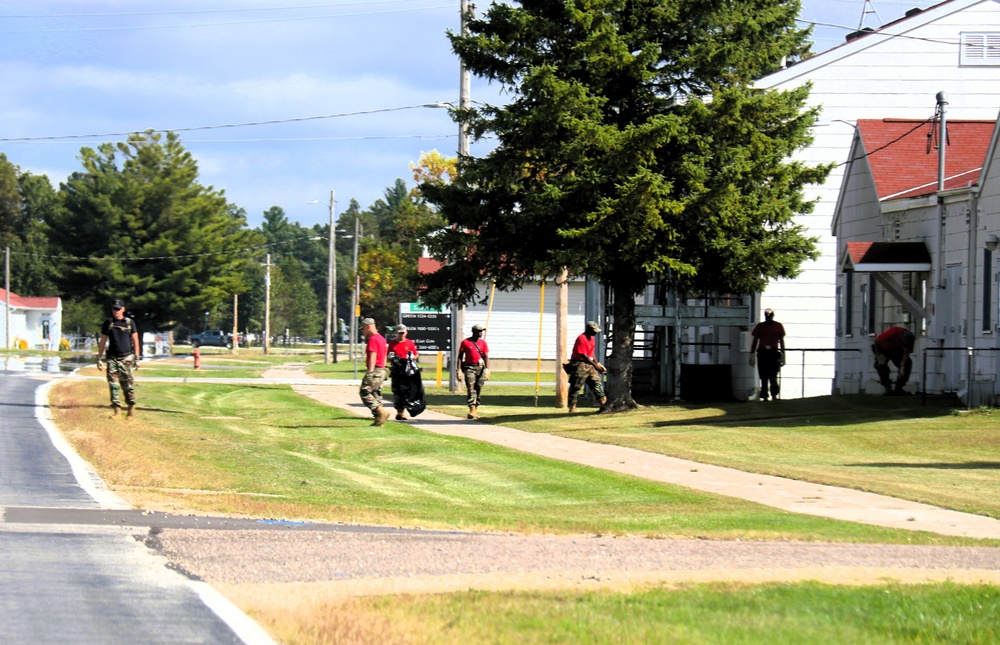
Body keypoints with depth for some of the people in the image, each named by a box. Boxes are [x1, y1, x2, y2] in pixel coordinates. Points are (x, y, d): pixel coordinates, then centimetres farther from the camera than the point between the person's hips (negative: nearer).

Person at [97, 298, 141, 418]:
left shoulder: (129, 323, 5)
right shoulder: (108, 323, 8)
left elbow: (135, 341, 7)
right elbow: (102, 342, 13)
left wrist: (136, 358, 0)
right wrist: (99, 358, 8)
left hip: (126, 358, -1)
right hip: (112, 358, 1)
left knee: (128, 385, -1)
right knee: (113, 385, -5)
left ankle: (131, 407, 13)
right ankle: (117, 409, -2)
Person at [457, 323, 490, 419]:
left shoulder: (483, 342, 8)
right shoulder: (465, 342, 0)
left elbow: (486, 357, 5)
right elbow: (460, 357, 2)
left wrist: (487, 370, -6)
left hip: (480, 368, 3)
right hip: (469, 368, -3)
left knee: (479, 390, 6)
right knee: (471, 389, -13)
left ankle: (476, 410, 16)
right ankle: (472, 411, -20)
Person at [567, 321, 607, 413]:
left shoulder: (591, 338, 13)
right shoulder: (581, 339, -17)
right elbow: (583, 355, -20)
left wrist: (598, 364, 11)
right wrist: (595, 365, -20)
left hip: (590, 365, 9)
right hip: (580, 365, -9)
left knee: (597, 383, 3)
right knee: (576, 387, -4)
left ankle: (604, 403, 3)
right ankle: (572, 408, 0)